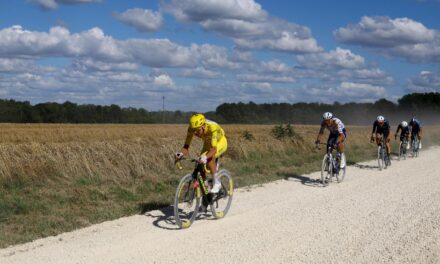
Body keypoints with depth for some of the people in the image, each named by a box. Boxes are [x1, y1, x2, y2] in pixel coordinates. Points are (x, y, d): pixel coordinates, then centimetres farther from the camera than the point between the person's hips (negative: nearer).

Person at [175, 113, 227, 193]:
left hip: (220, 142, -5)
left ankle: (217, 183, -17)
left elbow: (214, 149, -49)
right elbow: (186, 146, -27)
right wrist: (181, 154, -49)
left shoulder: (212, 127, -41)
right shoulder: (192, 128, -28)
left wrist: (205, 157, -68)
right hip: (207, 143, 5)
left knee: (210, 158, -32)